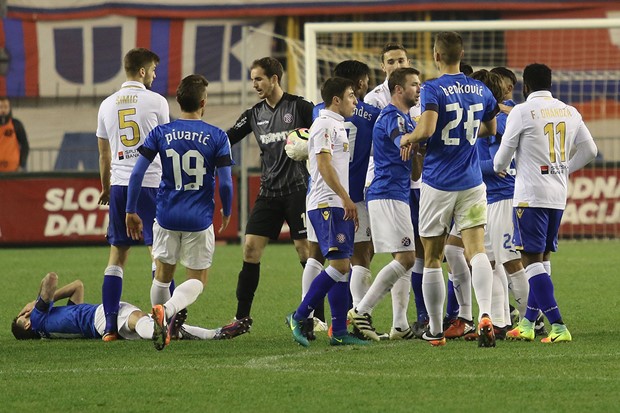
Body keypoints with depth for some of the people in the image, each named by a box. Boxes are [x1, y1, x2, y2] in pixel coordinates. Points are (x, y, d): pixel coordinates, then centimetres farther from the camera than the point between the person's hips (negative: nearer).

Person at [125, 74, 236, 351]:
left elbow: (137, 174, -4)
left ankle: (162, 330, 21)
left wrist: (131, 211, 7)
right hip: (199, 220, -2)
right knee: (197, 280, 7)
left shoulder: (161, 133, -2)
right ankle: (168, 310, -21)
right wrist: (227, 213, 11)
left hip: (167, 216, 2)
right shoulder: (217, 137, -7)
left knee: (163, 274, 20)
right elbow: (226, 183, -7)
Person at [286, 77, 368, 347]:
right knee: (339, 265, -15)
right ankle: (298, 317, -9)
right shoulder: (324, 125, -10)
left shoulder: (337, 126, 20)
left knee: (343, 268, 6)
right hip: (326, 205, -10)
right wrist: (346, 199, -20)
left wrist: (348, 204, 23)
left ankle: (339, 332, 6)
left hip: (338, 206, 10)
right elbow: (324, 165, -18)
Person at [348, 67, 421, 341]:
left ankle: (400, 326, 8)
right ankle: (362, 311, -14)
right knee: (405, 258, -14)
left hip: (397, 195, 10)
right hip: (388, 195, -10)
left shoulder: (403, 117, 20)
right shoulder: (393, 117, -12)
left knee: (406, 259, 9)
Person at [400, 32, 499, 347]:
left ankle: (435, 330, 15)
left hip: (438, 184, -3)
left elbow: (426, 129, -25)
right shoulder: (481, 90, 7)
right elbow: (490, 129, 24)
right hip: (471, 183, 3)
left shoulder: (433, 90, -11)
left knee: (432, 259, 9)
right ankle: (485, 313, -30)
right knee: (477, 250, -6)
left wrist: (408, 138, -5)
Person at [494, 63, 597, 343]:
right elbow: (589, 151, 12)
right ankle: (528, 323, 20)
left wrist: (498, 169, 21)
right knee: (542, 257, 16)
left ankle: (558, 327, -17)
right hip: (559, 195, 7)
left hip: (531, 196, -6)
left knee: (532, 260, -6)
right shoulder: (570, 112, 8)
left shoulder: (521, 112, -9)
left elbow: (504, 153, -2)